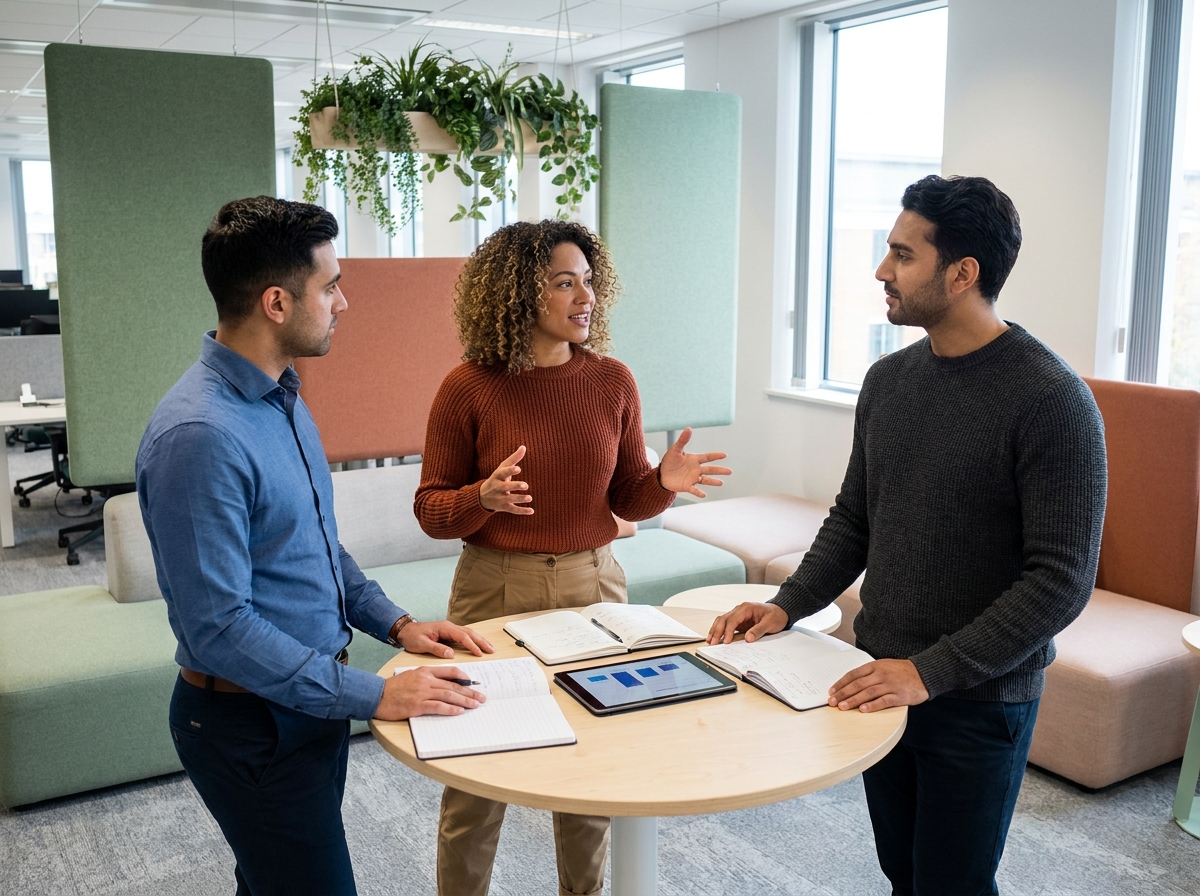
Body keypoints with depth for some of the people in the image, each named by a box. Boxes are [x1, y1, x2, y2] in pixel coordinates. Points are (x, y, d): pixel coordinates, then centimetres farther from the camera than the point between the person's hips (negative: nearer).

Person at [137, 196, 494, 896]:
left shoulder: (282, 397, 5)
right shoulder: (200, 435, -26)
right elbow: (219, 629, -27)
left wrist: (396, 625, 6)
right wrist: (372, 695, -24)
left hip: (312, 699, 9)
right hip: (254, 726, -9)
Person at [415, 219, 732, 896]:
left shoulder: (612, 381, 0)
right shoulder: (469, 389, -9)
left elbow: (626, 500, 7)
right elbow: (431, 510, -4)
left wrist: (665, 482, -14)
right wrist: (485, 498, -24)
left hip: (594, 585, 3)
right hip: (496, 590, -2)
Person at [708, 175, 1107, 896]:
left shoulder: (1051, 398, -18)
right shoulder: (888, 379, 3)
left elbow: (1063, 578, -20)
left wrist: (932, 671, -24)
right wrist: (788, 605, -1)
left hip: (979, 700, -6)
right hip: (881, 678, 6)